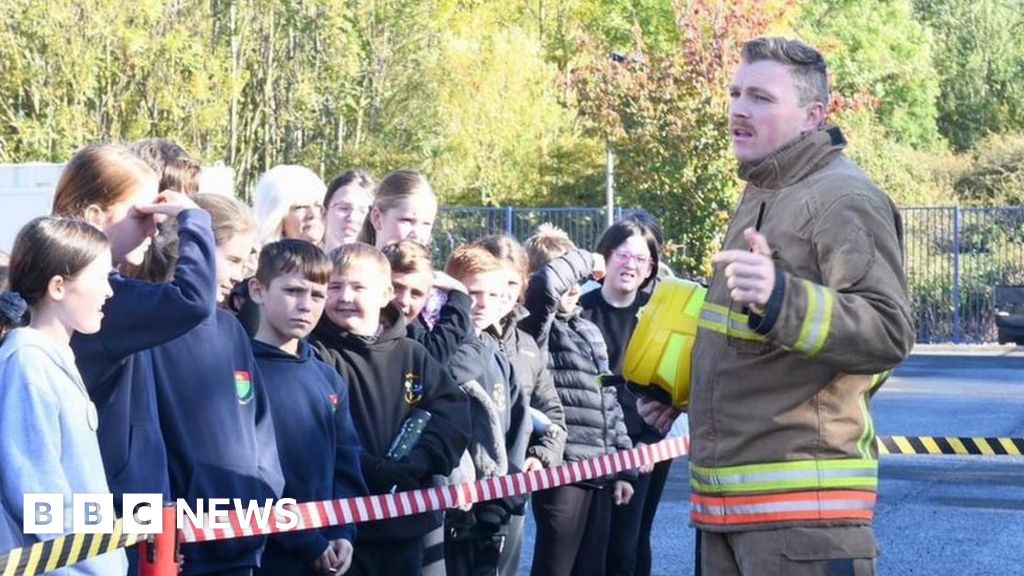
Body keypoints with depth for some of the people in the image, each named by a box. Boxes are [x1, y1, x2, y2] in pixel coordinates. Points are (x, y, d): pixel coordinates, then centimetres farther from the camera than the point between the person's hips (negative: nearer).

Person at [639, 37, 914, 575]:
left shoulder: (842, 198, -12)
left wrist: (779, 297, -38)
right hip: (728, 493, 10)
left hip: (801, 497, -10)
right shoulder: (761, 194, 19)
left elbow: (889, 334, -25)